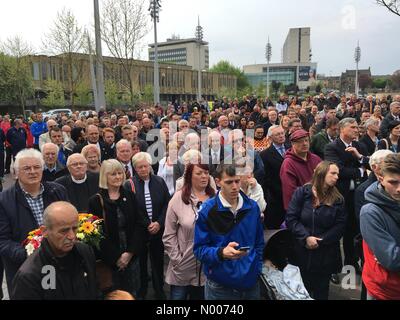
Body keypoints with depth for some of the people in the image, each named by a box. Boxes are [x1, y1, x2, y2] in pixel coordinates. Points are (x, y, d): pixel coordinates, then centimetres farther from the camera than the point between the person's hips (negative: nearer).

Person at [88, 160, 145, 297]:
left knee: (132, 292, 14)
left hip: (132, 255, 3)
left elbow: (138, 225, 0)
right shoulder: (96, 200, -7)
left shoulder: (129, 195, 2)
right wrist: (116, 257, -10)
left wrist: (130, 252, -9)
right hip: (110, 259, -3)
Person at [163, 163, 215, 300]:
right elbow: (169, 235, -5)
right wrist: (177, 259, -8)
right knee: (178, 296, 13)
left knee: (201, 296, 19)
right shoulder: (178, 198, -8)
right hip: (183, 268, -2)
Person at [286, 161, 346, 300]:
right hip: (302, 252, -1)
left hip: (326, 255, 1)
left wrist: (321, 241, -16)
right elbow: (290, 218, -10)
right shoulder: (302, 192, -6)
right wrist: (306, 237, -19)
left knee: (321, 292, 17)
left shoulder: (338, 199, -1)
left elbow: (340, 226, -6)